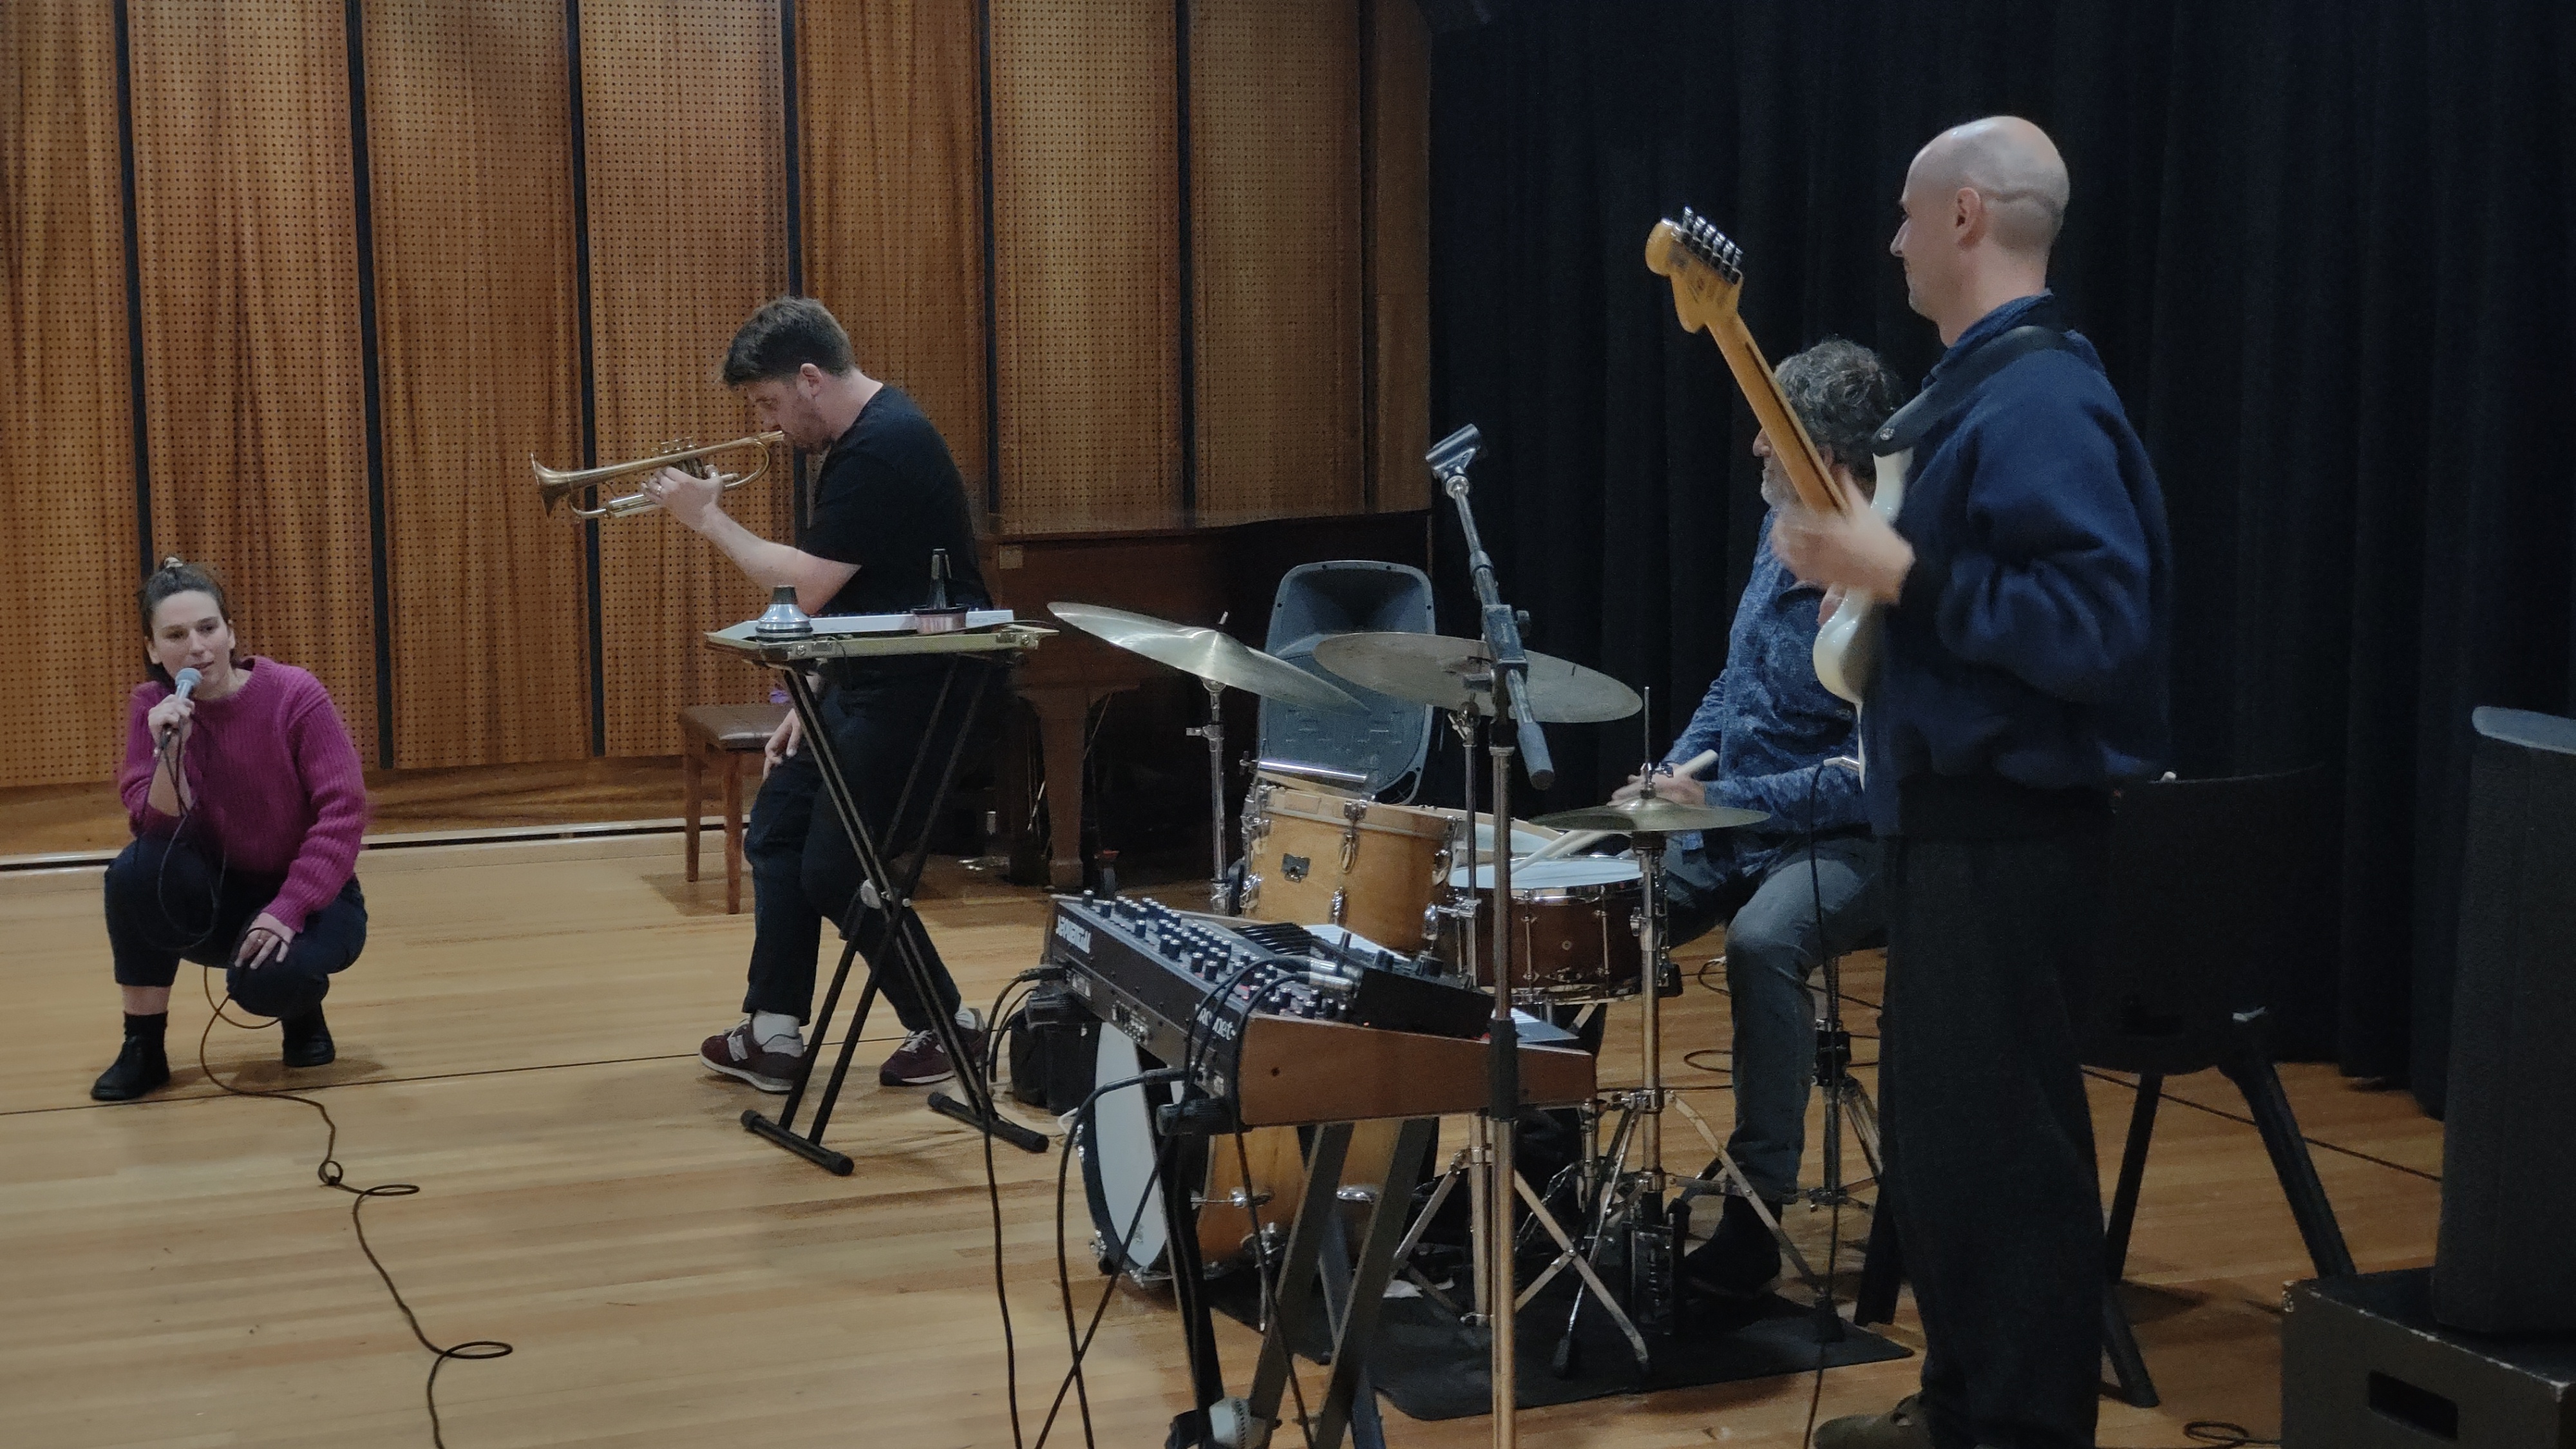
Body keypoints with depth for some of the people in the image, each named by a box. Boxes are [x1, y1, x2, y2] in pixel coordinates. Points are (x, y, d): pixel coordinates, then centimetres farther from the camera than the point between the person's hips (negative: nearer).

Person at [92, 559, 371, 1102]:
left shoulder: (295, 695, -16)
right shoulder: (151, 706, -7)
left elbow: (343, 811, -18)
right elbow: (160, 825, -15)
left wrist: (286, 910, -26)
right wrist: (169, 751, -34)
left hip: (308, 897, -3)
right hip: (219, 895, 3)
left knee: (264, 981, -34)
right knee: (138, 869, -28)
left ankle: (303, 1006, 8)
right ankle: (143, 1048, -10)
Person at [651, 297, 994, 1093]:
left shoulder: (885, 448, -21)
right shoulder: (858, 440, 12)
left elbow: (806, 587, -22)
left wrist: (709, 518, -10)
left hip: (917, 691, -11)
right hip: (864, 684, 11)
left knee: (836, 872, -5)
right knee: (777, 835, 11)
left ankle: (947, 1027, 11)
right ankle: (773, 1036, 15)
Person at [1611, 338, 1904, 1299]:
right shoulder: (1782, 538, 7)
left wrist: (1725, 800, -23)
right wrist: (1666, 778, 5)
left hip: (1846, 845, -8)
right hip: (1730, 826, 8)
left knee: (1762, 942, -37)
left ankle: (1756, 1216, -28)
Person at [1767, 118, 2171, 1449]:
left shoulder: (2040, 402, -19)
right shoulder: (1985, 389, 13)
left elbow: (2098, 630, -28)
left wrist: (1901, 576, -26)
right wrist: (1866, 552, 11)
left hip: (2010, 832, -11)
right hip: (1956, 815, 11)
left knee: (1999, 1138, -2)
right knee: (1933, 1125, 18)